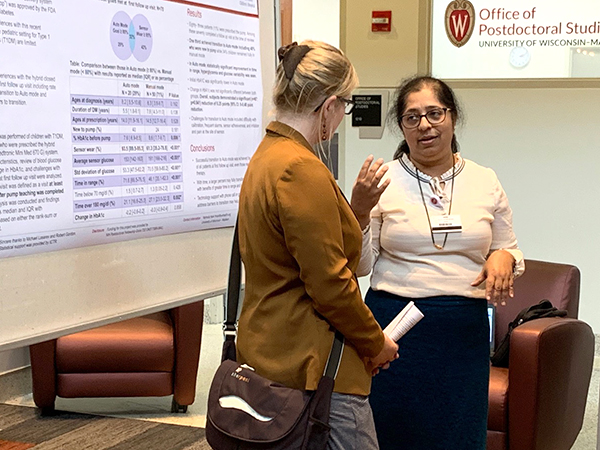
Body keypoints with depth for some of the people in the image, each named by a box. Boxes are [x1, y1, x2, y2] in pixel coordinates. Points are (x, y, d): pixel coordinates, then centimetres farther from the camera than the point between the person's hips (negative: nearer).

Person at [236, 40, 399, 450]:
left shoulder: (267, 156, 13)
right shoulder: (302, 170, -20)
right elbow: (330, 284, -19)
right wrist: (376, 343, -7)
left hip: (269, 352, 11)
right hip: (311, 366, -11)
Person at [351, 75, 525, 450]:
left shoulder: (485, 181, 6)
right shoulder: (383, 180, -2)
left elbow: (509, 251, 15)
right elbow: (359, 266, -2)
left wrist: (504, 258, -8)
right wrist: (359, 210, -18)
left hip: (464, 331, 2)